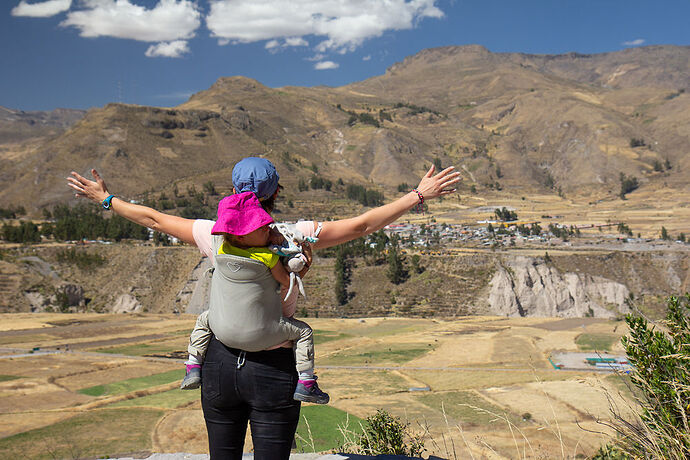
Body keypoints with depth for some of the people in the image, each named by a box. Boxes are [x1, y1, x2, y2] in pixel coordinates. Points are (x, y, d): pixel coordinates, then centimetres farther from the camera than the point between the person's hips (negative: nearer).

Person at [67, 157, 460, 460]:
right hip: (274, 369, -2)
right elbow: (363, 224, -11)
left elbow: (154, 219, 7)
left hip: (221, 364, 3)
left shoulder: (215, 235, -6)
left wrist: (107, 199, 22)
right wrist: (420, 195, -4)